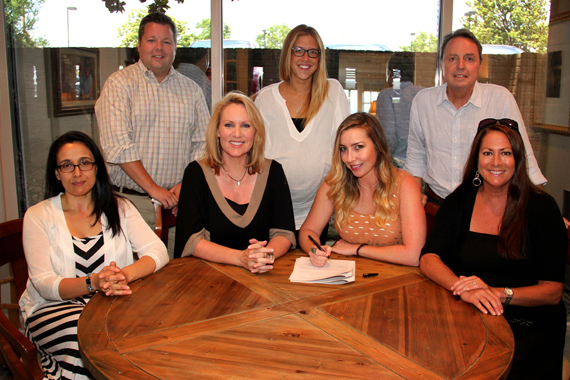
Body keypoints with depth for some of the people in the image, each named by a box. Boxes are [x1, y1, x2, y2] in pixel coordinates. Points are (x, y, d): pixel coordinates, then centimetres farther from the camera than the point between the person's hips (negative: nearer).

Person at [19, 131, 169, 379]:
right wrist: (93, 283, -27)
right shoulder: (38, 216, 2)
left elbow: (158, 251, -4)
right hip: (53, 307, -3)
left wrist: (125, 274, -26)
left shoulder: (119, 208, 9)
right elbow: (44, 284, -8)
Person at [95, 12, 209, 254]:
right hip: (132, 200, -2)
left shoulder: (191, 90, 13)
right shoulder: (119, 84, 2)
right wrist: (153, 188, -13)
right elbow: (118, 146, -8)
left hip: (179, 202, 3)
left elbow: (203, 144, 9)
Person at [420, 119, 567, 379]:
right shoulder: (460, 201, 6)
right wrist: (463, 287, -22)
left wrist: (497, 293, -22)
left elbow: (553, 291, -5)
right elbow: (428, 259, -3)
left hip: (529, 326, -2)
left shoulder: (541, 207, -2)